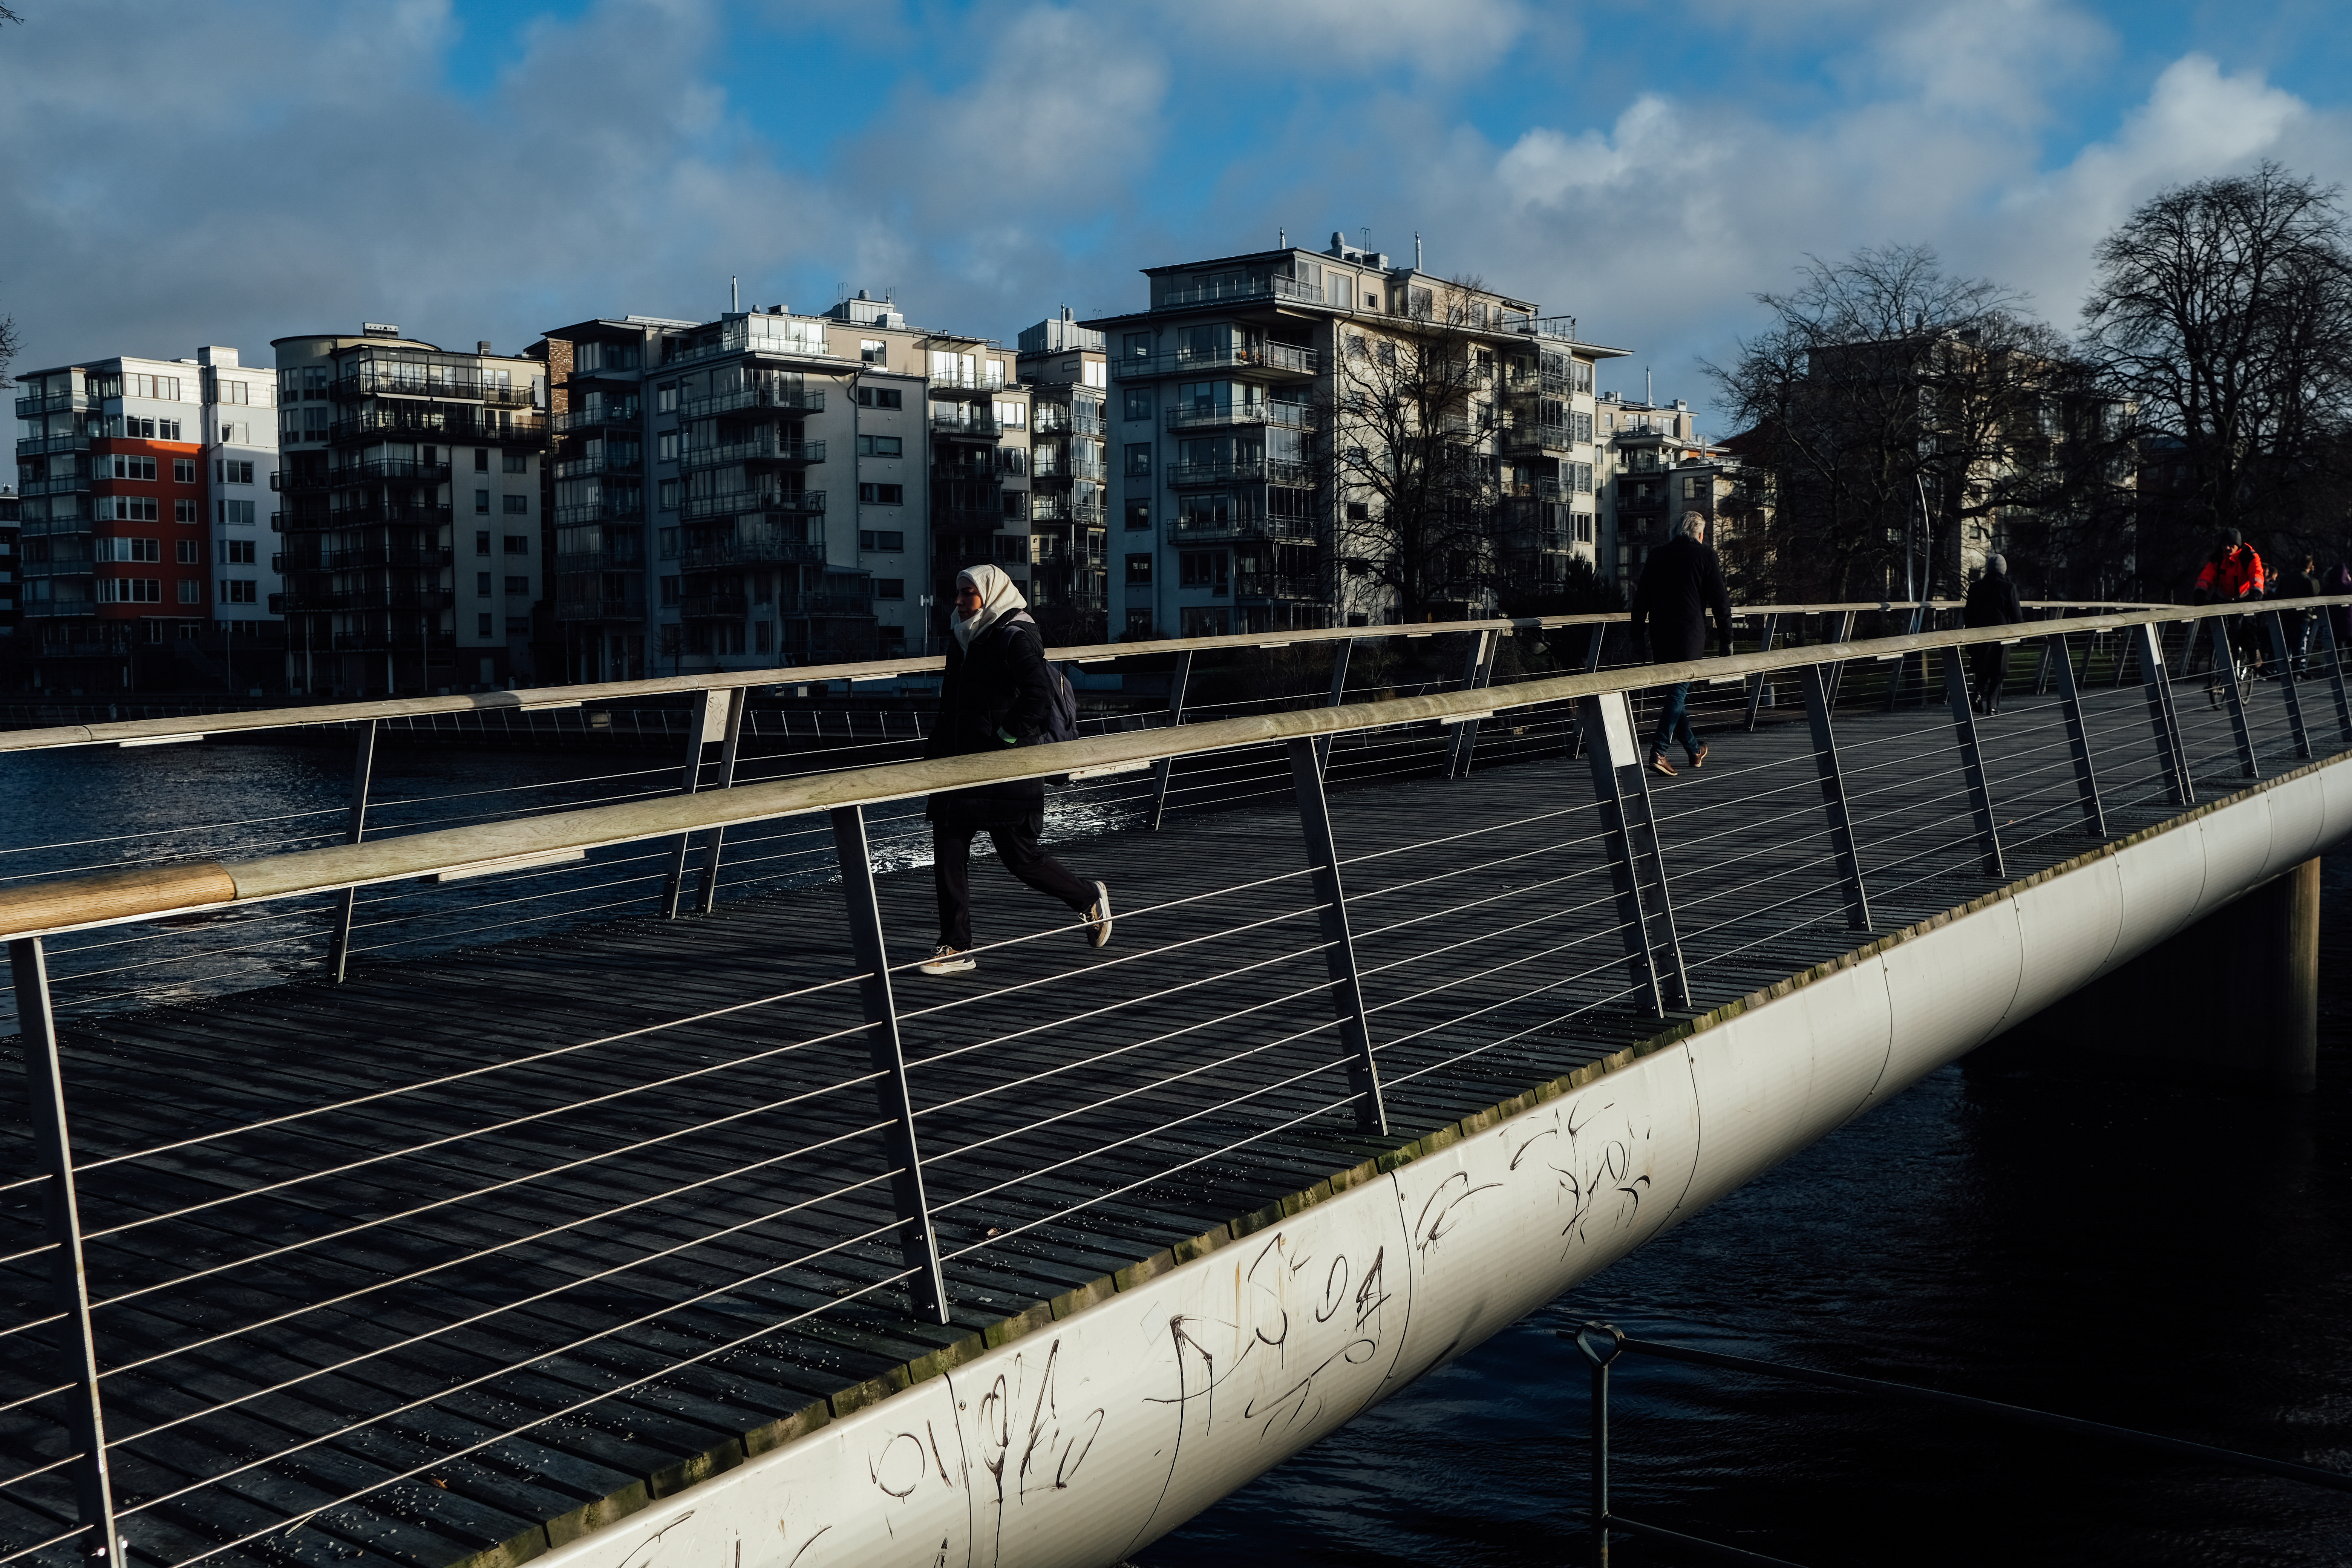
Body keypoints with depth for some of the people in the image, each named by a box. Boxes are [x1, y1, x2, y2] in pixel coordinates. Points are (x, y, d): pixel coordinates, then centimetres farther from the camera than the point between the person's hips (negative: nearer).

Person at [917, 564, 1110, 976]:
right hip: (963, 765, 8)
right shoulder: (966, 637, 14)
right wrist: (938, 747, 17)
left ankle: (1090, 898, 25)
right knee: (948, 853, 0)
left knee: (1021, 858, -1)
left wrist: (1007, 739, -22)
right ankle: (956, 950, 7)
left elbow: (1040, 694, -22)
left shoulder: (1016, 637, -12)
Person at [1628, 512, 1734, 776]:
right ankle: (1658, 752, -16)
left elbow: (1641, 600, 13)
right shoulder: (1705, 556, 0)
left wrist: (1638, 635, 19)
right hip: (1690, 636, -4)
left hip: (1659, 636, 5)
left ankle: (1694, 750, 26)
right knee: (1679, 692, -4)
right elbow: (1720, 602, -1)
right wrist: (1726, 642, 3)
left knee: (1676, 692, 14)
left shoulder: (1656, 555, 11)